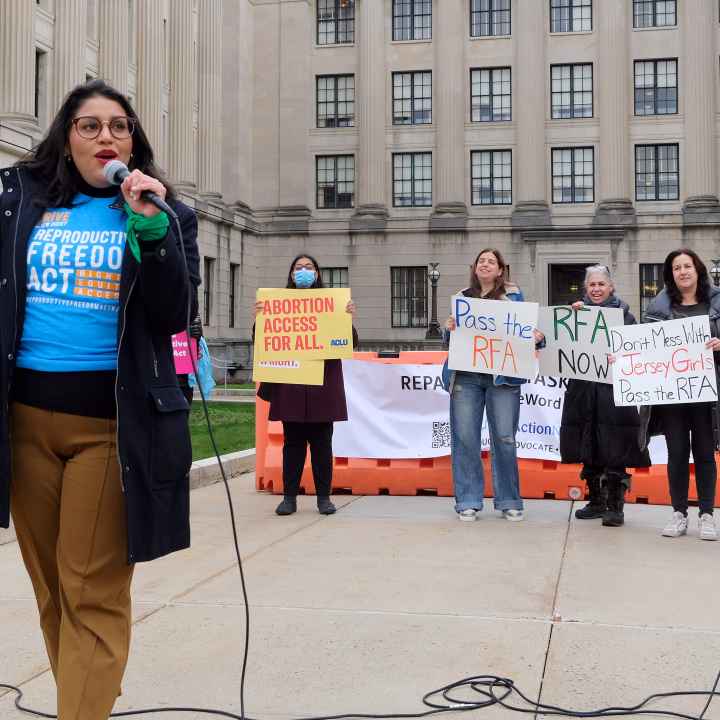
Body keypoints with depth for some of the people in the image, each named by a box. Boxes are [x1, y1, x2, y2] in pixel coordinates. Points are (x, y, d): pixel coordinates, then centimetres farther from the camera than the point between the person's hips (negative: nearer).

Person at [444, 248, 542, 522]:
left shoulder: (513, 295, 10)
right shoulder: (463, 296, 15)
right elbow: (451, 338, 16)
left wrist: (537, 336, -12)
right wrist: (448, 328, -7)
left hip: (502, 376, -2)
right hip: (466, 376, 2)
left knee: (504, 438, -2)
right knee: (465, 437, -2)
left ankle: (509, 502, 10)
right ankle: (468, 502, 6)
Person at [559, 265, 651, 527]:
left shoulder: (623, 314, 2)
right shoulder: (578, 311, 12)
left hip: (613, 390, -4)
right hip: (583, 389, 4)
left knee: (614, 452, -5)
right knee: (588, 450, 9)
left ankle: (615, 506, 1)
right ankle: (596, 502, 21)